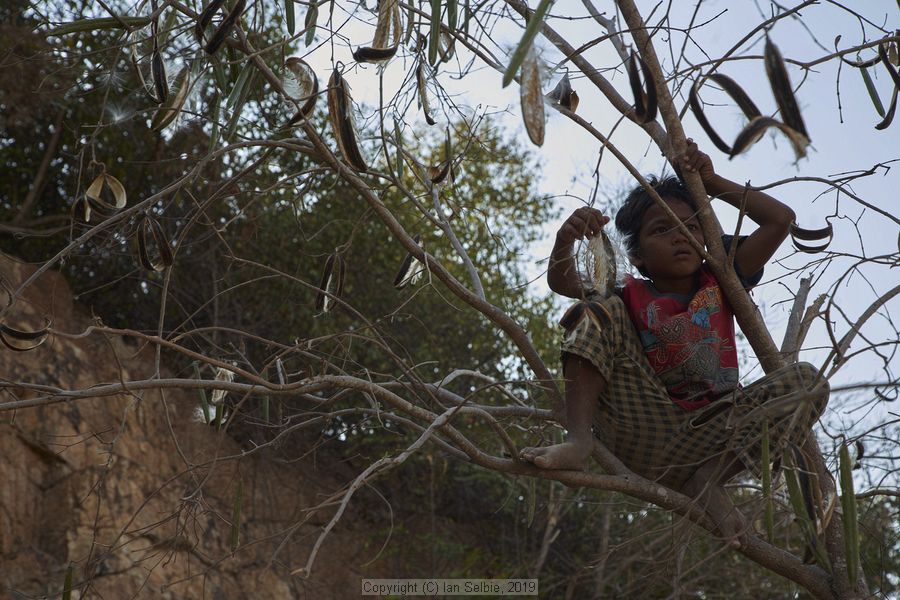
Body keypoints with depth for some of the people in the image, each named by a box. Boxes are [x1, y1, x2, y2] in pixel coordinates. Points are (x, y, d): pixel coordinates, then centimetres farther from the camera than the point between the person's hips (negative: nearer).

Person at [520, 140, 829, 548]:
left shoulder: (719, 283, 16)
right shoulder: (632, 299, 11)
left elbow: (780, 220, 12)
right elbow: (561, 282, -2)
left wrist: (710, 181, 10)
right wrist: (566, 240, -23)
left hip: (709, 436, 2)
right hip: (649, 435, -1)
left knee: (807, 381, -17)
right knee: (599, 311, -11)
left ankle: (709, 476, -25)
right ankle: (578, 441, -29)